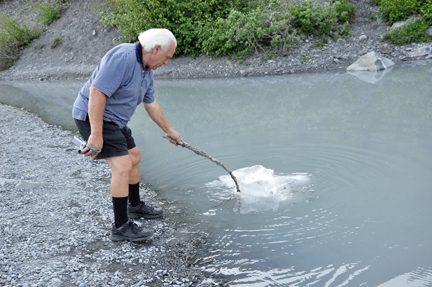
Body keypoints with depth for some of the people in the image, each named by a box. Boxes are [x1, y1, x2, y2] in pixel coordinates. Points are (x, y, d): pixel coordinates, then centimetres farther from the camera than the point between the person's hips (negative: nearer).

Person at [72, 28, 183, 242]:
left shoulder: (146, 68, 9)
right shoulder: (123, 57, -24)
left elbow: (151, 104, 20)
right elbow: (96, 92, -30)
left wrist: (169, 131, 27)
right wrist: (96, 134, -31)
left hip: (113, 119, 11)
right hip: (94, 117, -11)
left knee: (134, 157, 19)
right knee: (123, 165, -16)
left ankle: (135, 206, 38)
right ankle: (121, 227, -6)